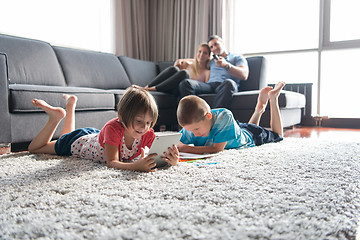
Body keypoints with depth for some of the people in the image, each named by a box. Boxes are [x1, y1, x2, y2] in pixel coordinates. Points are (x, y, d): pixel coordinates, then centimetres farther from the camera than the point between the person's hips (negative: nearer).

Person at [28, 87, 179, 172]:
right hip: (78, 141, -5)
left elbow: (162, 155, -31)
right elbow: (111, 163, -49)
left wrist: (171, 160, -56)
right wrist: (136, 165, -68)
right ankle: (56, 116, 21)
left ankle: (71, 106, 50)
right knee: (34, 148, 18)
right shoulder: (113, 128, -44)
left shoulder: (148, 134, -30)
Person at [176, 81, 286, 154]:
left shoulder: (224, 116, -49)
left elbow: (217, 149, -49)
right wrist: (178, 147, -60)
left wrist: (185, 148, -53)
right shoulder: (193, 124, -36)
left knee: (276, 135, 28)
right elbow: (177, 142, -35)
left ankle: (273, 98, 34)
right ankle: (259, 108, 48)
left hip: (250, 136, -4)